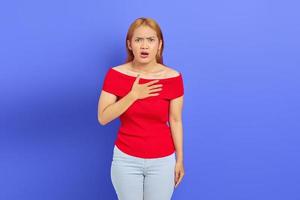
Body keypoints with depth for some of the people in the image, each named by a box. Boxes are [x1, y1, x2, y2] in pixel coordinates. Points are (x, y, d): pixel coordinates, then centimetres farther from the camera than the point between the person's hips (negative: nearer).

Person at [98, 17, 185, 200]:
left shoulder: (173, 77, -9)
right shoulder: (115, 75, -9)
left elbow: (175, 121, -1)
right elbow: (103, 118, -11)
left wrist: (180, 159, 2)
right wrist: (133, 95, -20)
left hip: (162, 160, 0)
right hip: (126, 159, 0)